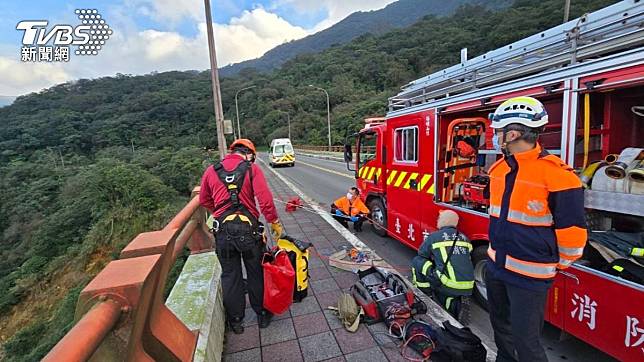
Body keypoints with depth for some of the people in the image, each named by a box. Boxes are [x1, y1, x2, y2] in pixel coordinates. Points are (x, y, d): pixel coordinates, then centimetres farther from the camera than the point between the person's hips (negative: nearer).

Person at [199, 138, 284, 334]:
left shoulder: (211, 171, 5)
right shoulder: (252, 169, -5)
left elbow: (204, 200, 14)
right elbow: (265, 199, -13)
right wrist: (275, 223, -3)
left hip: (223, 231, 3)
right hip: (248, 229, -2)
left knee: (230, 276, 17)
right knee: (256, 273, 16)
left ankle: (235, 320, 32)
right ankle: (262, 314, 32)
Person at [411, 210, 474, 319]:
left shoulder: (433, 237, -2)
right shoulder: (464, 238, 14)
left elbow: (421, 254, 11)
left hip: (447, 286, -6)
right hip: (467, 288, 6)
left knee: (417, 261, 10)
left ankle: (424, 294, 17)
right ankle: (454, 304, 10)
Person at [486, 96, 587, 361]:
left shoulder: (555, 174, -20)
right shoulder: (499, 168, 3)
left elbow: (571, 229, -13)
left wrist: (558, 265, -1)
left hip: (529, 275, -7)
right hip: (496, 265, 7)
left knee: (525, 339, 5)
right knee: (500, 325, 24)